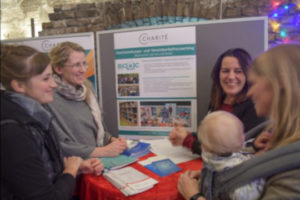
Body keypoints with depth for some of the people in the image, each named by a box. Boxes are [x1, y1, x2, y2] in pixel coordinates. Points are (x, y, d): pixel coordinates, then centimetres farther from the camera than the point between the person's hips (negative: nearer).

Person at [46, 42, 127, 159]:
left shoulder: (85, 92, 7)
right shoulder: (50, 99, -15)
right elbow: (59, 147, -18)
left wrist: (112, 140, -1)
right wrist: (103, 151, -18)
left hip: (99, 162, 6)